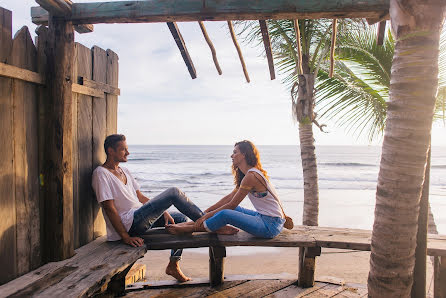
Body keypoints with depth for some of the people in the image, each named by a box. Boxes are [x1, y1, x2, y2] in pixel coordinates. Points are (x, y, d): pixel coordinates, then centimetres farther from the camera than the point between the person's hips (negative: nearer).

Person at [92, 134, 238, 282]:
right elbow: (109, 208, -16)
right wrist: (126, 237, -20)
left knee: (180, 218, 11)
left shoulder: (124, 171, 19)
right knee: (174, 192, -19)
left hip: (141, 218, 10)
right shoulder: (101, 173, -9)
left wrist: (162, 211, 6)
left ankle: (173, 265, 11)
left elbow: (140, 197, 19)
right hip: (129, 224, -10)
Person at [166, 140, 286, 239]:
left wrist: (207, 215, -7)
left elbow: (232, 204, -14)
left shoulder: (251, 176, -17)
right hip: (264, 217, 10)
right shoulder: (248, 174, 14)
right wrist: (207, 211, 15)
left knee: (225, 214, -21)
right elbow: (229, 197, 17)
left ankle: (190, 229, -6)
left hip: (271, 225, -10)